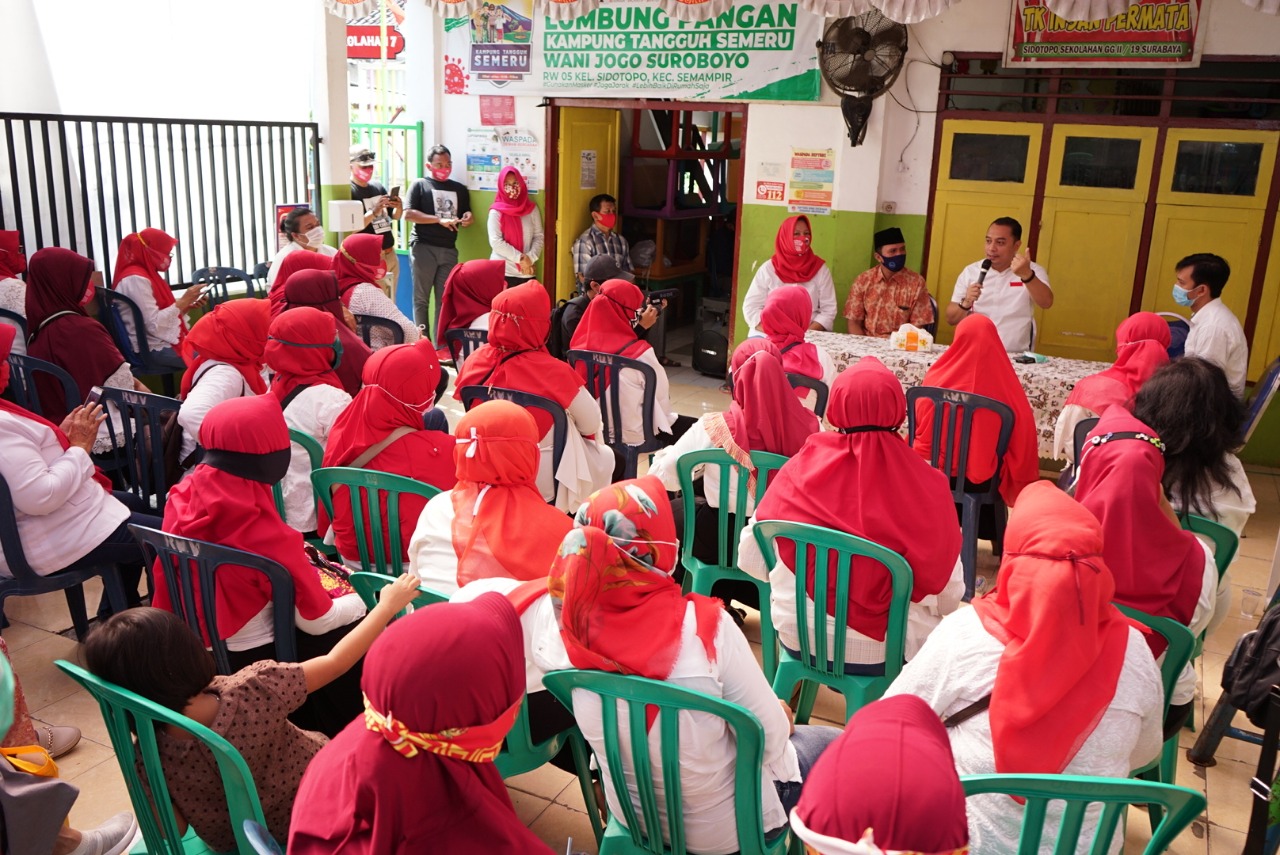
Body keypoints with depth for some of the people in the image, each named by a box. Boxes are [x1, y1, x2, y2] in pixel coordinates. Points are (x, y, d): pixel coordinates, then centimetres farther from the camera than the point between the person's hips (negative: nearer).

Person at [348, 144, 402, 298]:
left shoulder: (378, 187, 10)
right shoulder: (349, 191, -10)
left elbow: (394, 217, 17)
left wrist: (399, 208, -5)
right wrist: (374, 212, -28)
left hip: (390, 254, 7)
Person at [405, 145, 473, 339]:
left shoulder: (460, 189, 15)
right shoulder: (420, 185, 2)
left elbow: (466, 216, 22)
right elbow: (408, 214, -8)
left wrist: (467, 219, -3)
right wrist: (439, 220, -16)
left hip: (449, 250, 4)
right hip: (424, 248, -4)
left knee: (445, 299, 5)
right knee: (421, 298, 0)